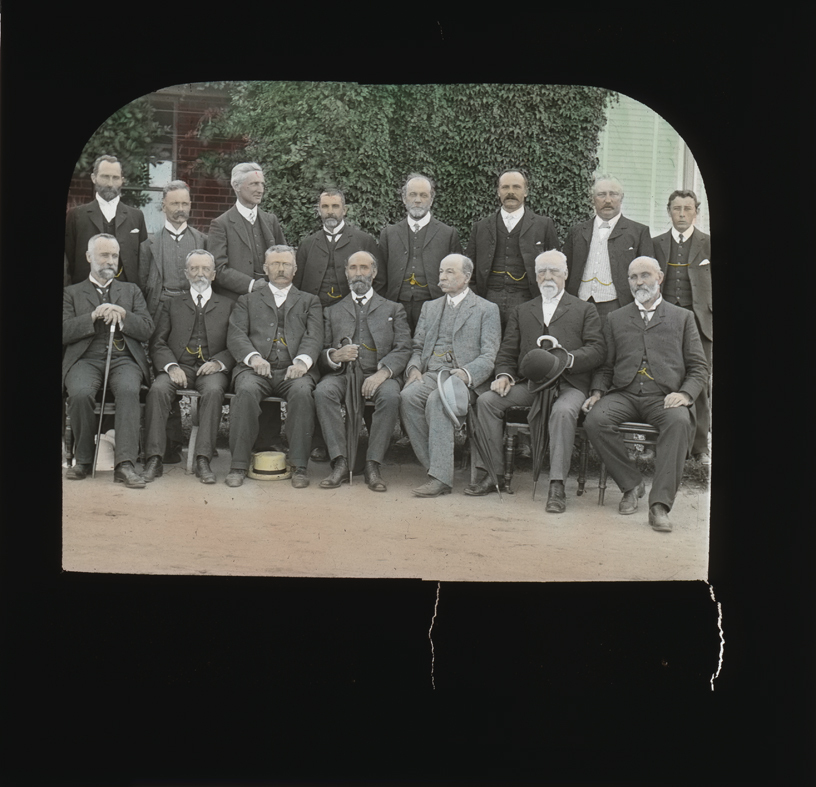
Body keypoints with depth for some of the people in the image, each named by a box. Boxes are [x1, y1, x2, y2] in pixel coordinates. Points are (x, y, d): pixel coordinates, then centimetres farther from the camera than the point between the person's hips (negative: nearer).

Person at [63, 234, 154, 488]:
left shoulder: (131, 290, 24)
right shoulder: (71, 293, 19)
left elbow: (147, 330, 11)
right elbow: (64, 333, 4)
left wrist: (122, 316, -6)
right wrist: (93, 316, -9)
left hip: (124, 358, 1)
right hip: (86, 359, 0)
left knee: (129, 391, -34)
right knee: (80, 394, -33)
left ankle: (125, 464, -39)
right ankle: (84, 459, -13)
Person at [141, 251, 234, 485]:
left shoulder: (227, 305, 19)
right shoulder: (172, 304, 22)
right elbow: (157, 343, 10)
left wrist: (219, 362, -12)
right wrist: (171, 366, -10)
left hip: (211, 369, -1)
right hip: (178, 367, 1)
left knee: (213, 390, -35)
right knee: (158, 389, -31)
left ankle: (203, 460, -34)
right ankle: (154, 459, -29)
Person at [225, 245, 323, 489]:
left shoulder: (309, 302, 24)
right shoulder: (248, 301, 23)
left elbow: (314, 337, 7)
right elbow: (236, 335, 8)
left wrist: (302, 361, -15)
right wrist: (253, 357, -14)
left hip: (294, 370, 0)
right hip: (256, 369, 0)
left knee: (302, 392, -34)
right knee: (246, 391, -33)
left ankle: (299, 466, -28)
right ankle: (239, 464, -25)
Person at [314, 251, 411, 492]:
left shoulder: (393, 310, 19)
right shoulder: (332, 312, 23)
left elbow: (403, 349, 5)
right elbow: (320, 353, 13)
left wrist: (383, 372, -15)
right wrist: (335, 356, -12)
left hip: (378, 375, -1)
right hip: (342, 373, 1)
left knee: (390, 396, -36)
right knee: (323, 391, -33)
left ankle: (373, 465, -28)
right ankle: (340, 463, -30)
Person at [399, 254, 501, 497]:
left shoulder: (487, 310, 11)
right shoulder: (430, 307, 27)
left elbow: (489, 356, 0)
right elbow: (417, 347, 23)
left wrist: (465, 374, -20)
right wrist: (414, 368, -1)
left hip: (464, 379, -4)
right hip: (431, 374, 5)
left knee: (437, 401, -36)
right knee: (408, 396, -29)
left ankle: (440, 477, -38)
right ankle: (434, 467, -24)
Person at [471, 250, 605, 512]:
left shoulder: (584, 310, 15)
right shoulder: (521, 311, 25)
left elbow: (597, 350, 2)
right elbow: (507, 351, 19)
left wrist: (567, 358, -16)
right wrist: (504, 374, -3)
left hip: (568, 384, -3)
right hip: (529, 383, 4)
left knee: (563, 411, -36)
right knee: (487, 400, -20)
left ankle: (557, 485, -32)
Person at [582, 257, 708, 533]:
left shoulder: (682, 317, 19)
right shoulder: (615, 319, 24)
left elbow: (699, 367, 12)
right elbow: (605, 366, 21)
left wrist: (685, 393, -8)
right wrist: (597, 392, 0)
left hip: (664, 397, -2)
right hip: (624, 394, 2)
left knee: (680, 422, -36)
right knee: (595, 421, -30)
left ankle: (660, 504, -35)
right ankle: (631, 484, -10)